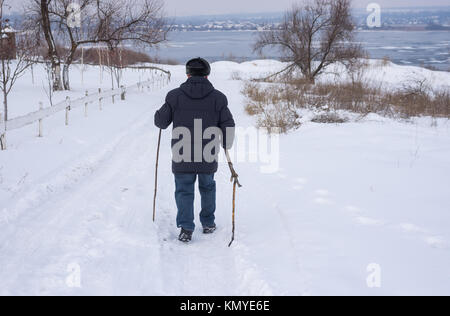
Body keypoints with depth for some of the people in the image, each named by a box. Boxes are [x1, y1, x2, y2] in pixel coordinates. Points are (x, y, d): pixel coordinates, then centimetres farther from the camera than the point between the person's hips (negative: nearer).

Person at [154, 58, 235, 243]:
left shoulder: (175, 96, -4)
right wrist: (226, 145, 17)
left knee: (184, 190, 8)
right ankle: (208, 223, 30)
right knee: (207, 188, 21)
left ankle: (186, 228, -4)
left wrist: (158, 115, 23)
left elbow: (161, 122, 0)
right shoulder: (217, 97, -2)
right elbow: (228, 126, 0)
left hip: (182, 157, -1)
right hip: (208, 157, 1)